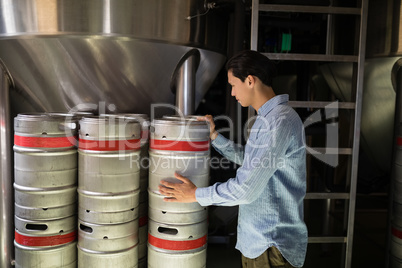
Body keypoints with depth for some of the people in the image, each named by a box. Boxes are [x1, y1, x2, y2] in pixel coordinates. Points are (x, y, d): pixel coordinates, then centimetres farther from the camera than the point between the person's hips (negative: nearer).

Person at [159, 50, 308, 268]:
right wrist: (214, 135, 10)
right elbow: (247, 158, 19)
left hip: (272, 246, -9)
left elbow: (245, 189, -26)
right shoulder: (268, 117, 9)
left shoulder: (279, 121, -24)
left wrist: (195, 194, -14)